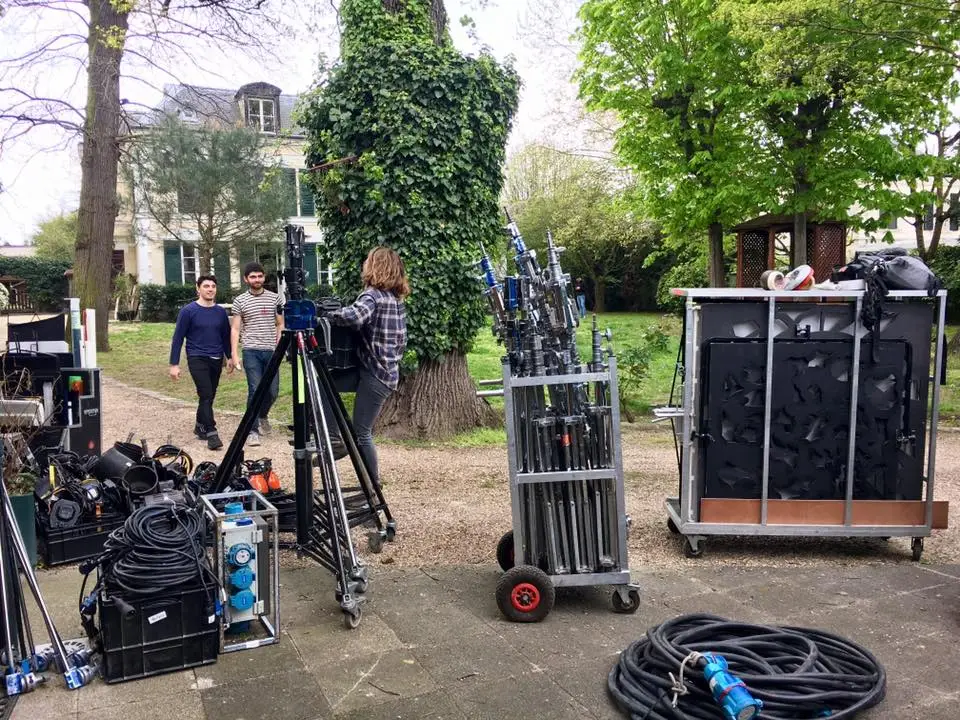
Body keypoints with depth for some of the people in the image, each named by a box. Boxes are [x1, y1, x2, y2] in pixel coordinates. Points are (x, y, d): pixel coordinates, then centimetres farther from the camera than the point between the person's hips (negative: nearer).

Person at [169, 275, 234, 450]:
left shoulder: (221, 312, 6)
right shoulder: (188, 311, -6)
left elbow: (226, 336, 17)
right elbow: (178, 338, -5)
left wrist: (229, 357, 13)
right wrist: (174, 364, -7)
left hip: (216, 360, 5)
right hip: (197, 359, -5)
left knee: (209, 396, 12)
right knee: (206, 395, -14)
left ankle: (200, 427, 30)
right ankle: (211, 433, -13)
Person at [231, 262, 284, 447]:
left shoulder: (275, 298, 8)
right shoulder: (240, 301, 3)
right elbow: (235, 329, 3)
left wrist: (279, 347, 1)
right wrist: (235, 355, -5)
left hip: (271, 351, 2)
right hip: (251, 352, -2)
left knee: (273, 391, 6)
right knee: (255, 390, -7)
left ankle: (262, 416, 35)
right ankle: (252, 430, 1)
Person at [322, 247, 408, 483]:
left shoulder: (372, 295, -13)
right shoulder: (396, 300, 13)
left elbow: (354, 315, -35)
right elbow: (401, 342, 17)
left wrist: (327, 316, -18)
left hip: (375, 375, -9)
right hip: (385, 371, 9)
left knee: (361, 432, -1)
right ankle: (334, 439, 9)